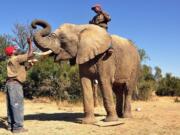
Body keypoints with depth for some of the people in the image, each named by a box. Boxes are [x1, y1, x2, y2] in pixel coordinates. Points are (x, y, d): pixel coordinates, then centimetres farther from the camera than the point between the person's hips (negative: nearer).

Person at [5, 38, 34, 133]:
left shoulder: (10, 60, 19)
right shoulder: (16, 58, -10)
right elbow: (30, 55, -14)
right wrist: (30, 43, -3)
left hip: (10, 83, 10)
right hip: (15, 83, -10)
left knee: (11, 105, 11)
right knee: (17, 105, -8)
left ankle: (11, 125, 15)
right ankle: (17, 127, -8)